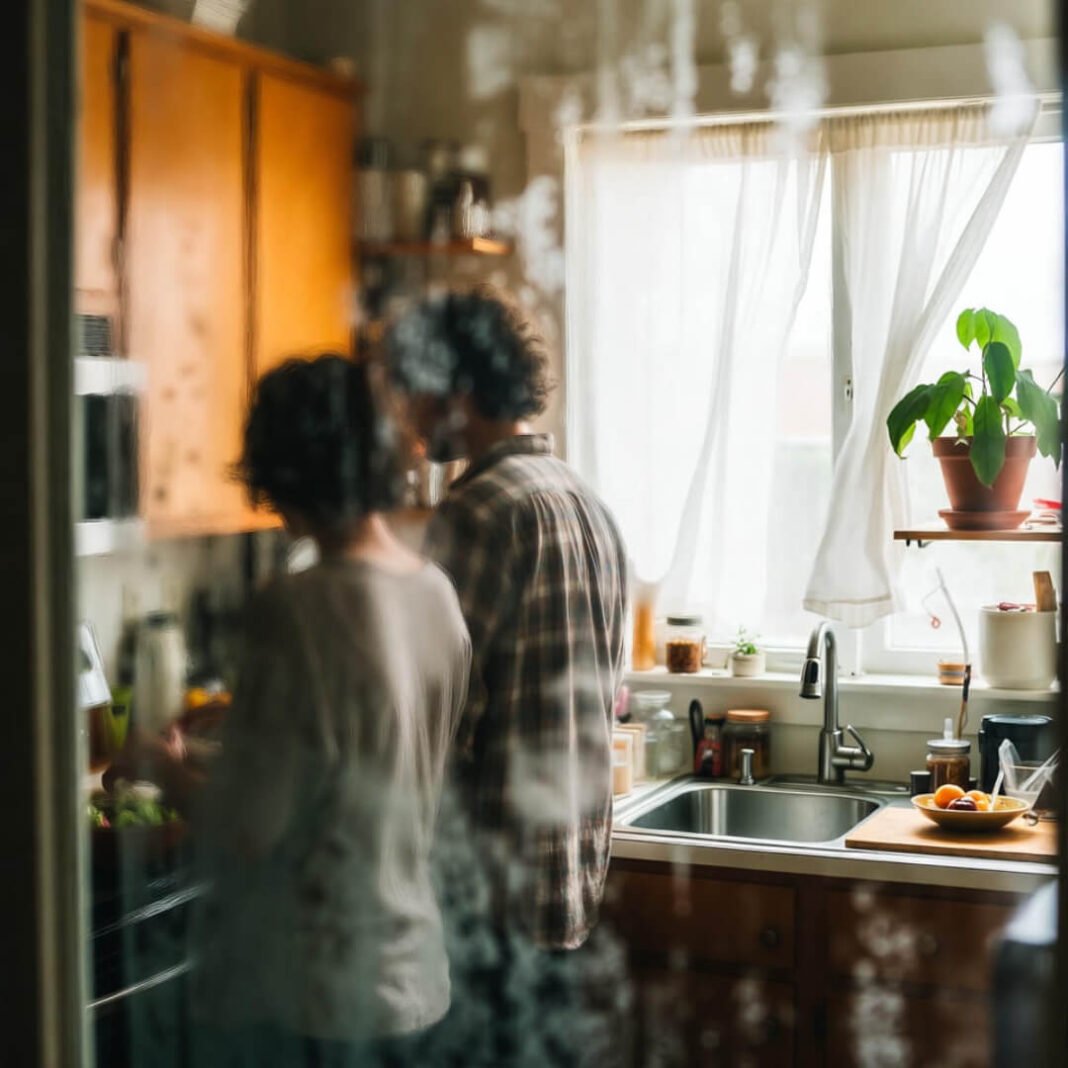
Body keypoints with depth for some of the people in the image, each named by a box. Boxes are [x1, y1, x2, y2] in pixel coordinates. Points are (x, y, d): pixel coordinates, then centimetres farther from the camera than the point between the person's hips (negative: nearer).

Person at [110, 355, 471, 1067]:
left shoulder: (300, 609, -21)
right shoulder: (437, 594, 1)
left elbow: (244, 830, -19)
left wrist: (167, 770, 0)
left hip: (304, 987, -7)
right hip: (405, 964, 7)